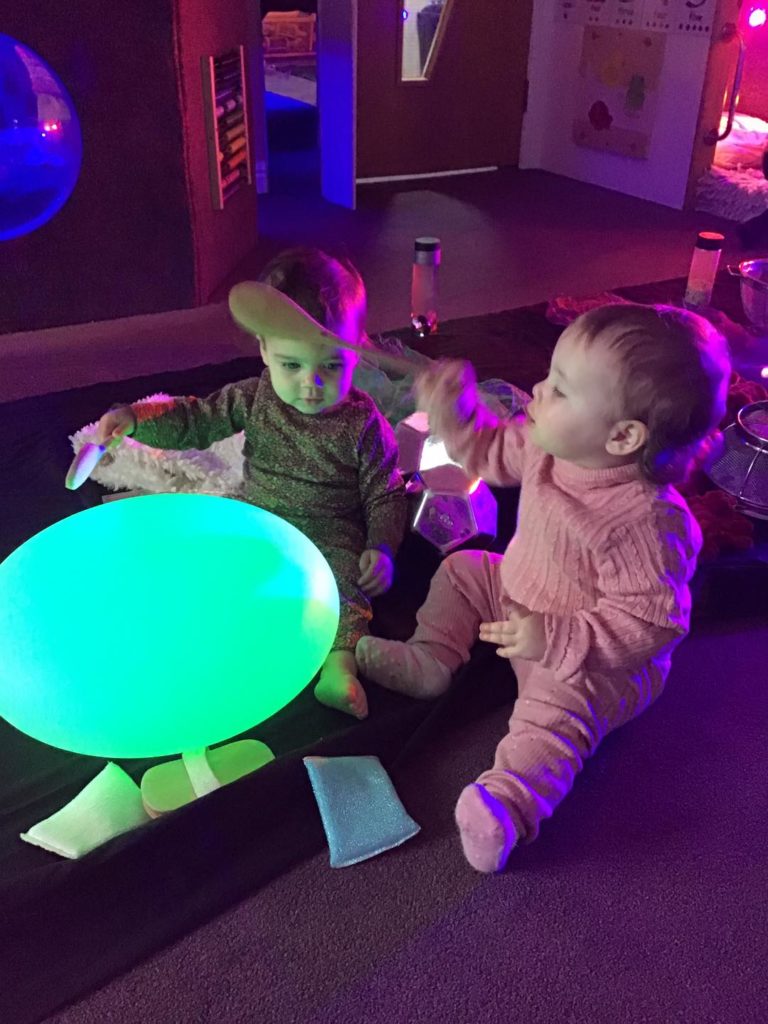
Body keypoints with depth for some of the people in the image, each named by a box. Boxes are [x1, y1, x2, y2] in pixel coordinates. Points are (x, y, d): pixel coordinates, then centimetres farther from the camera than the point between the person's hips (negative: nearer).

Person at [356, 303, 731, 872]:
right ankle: (431, 660, 14)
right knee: (464, 569, 14)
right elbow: (493, 452, 6)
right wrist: (453, 410, -9)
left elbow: (650, 622, -32)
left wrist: (555, 641, -36)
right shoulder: (549, 445, -14)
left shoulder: (646, 523, -37)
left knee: (557, 715, -30)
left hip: (591, 659, -8)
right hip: (520, 598, 9)